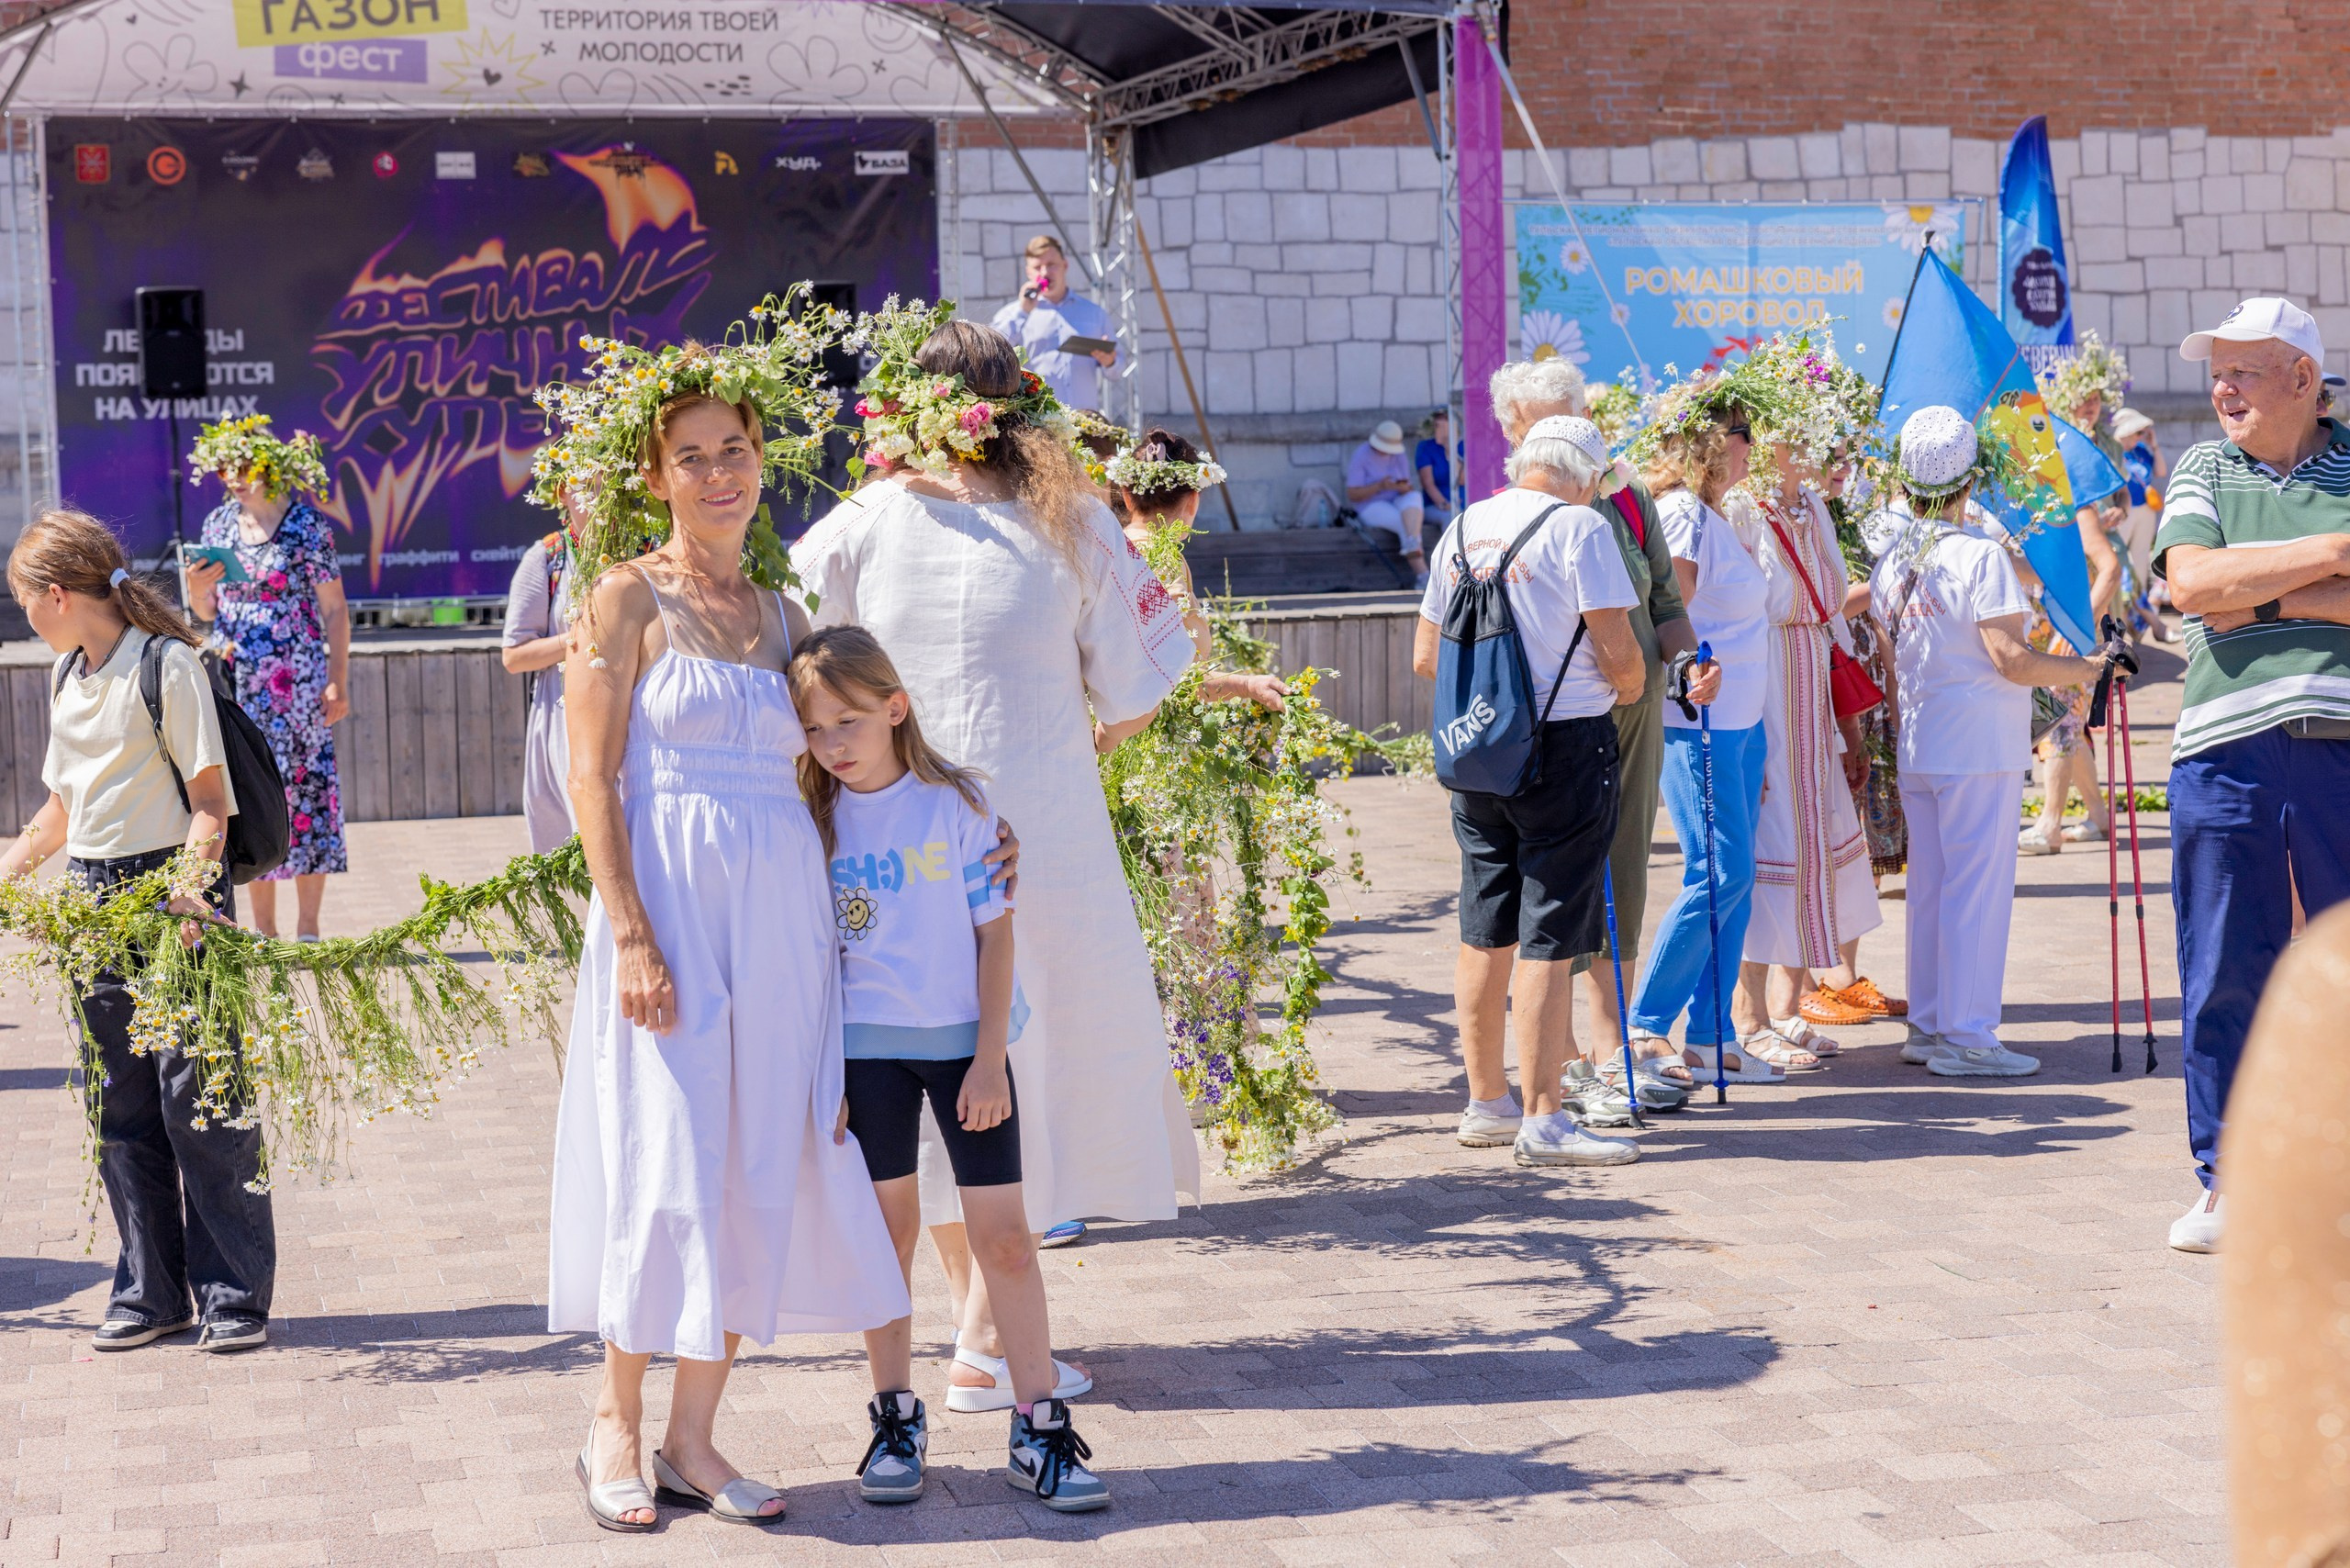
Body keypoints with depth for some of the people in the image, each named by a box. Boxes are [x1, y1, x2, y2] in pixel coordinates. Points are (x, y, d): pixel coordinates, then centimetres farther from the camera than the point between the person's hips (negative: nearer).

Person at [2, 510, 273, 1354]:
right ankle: (151, 1292, 15)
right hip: (96, 898, 8)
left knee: (198, 1096, -6)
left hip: (175, 887, -8)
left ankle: (235, 1295, 1)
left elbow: (210, 799, -13)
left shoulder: (167, 664, -10)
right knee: (118, 1104, 8)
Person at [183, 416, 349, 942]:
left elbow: (335, 609, -4)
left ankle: (307, 928, 3)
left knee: (303, 788, -3)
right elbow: (208, 613, 15)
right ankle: (263, 929, 11)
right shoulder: (219, 523, 9)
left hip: (296, 682, -4)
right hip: (236, 682, 4)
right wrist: (197, 592, -8)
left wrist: (339, 681, -10)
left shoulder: (307, 525, -5)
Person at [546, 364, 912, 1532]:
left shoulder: (783, 618, 15)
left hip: (781, 911, 5)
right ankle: (615, 1424, 13)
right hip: (671, 905, -5)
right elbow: (592, 778, -7)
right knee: (666, 1161, -5)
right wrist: (632, 936, -16)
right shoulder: (629, 599, -1)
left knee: (760, 1171, 4)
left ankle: (692, 1442, 14)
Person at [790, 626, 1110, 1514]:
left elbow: (995, 932, -4)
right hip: (865, 1047, 1)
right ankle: (896, 1420, 19)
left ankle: (1039, 1432, 4)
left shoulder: (956, 803, -6)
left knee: (1003, 1233, -2)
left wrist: (990, 1058, -8)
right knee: (889, 1229, 8)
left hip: (964, 1042, -1)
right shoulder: (815, 820, 0)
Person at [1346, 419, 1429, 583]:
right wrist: (1380, 486, -26)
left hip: (1397, 503, 4)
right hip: (1371, 508, -4)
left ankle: (1413, 545, -52)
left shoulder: (1399, 457, 8)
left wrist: (1405, 488, -21)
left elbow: (1411, 489, 5)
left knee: (1414, 497, -33)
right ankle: (1422, 574, -37)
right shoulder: (1361, 457, -8)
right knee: (1406, 524, -31)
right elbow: (1352, 495, -12)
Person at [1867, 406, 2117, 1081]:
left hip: (1917, 748, 7)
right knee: (1978, 889, -3)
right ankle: (1964, 1037, -1)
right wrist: (2092, 668, -8)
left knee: (1929, 888, 14)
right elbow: (2013, 660, -18)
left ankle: (1928, 1027, 19)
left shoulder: (1892, 563, 7)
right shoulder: (1980, 555, -14)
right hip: (1980, 750, -7)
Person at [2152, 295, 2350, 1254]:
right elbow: (2191, 581, -5)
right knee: (2223, 974, 3)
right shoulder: (2203, 470, 13)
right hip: (2228, 745, 1)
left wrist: (2267, 596, -9)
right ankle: (2226, 1182, 13)